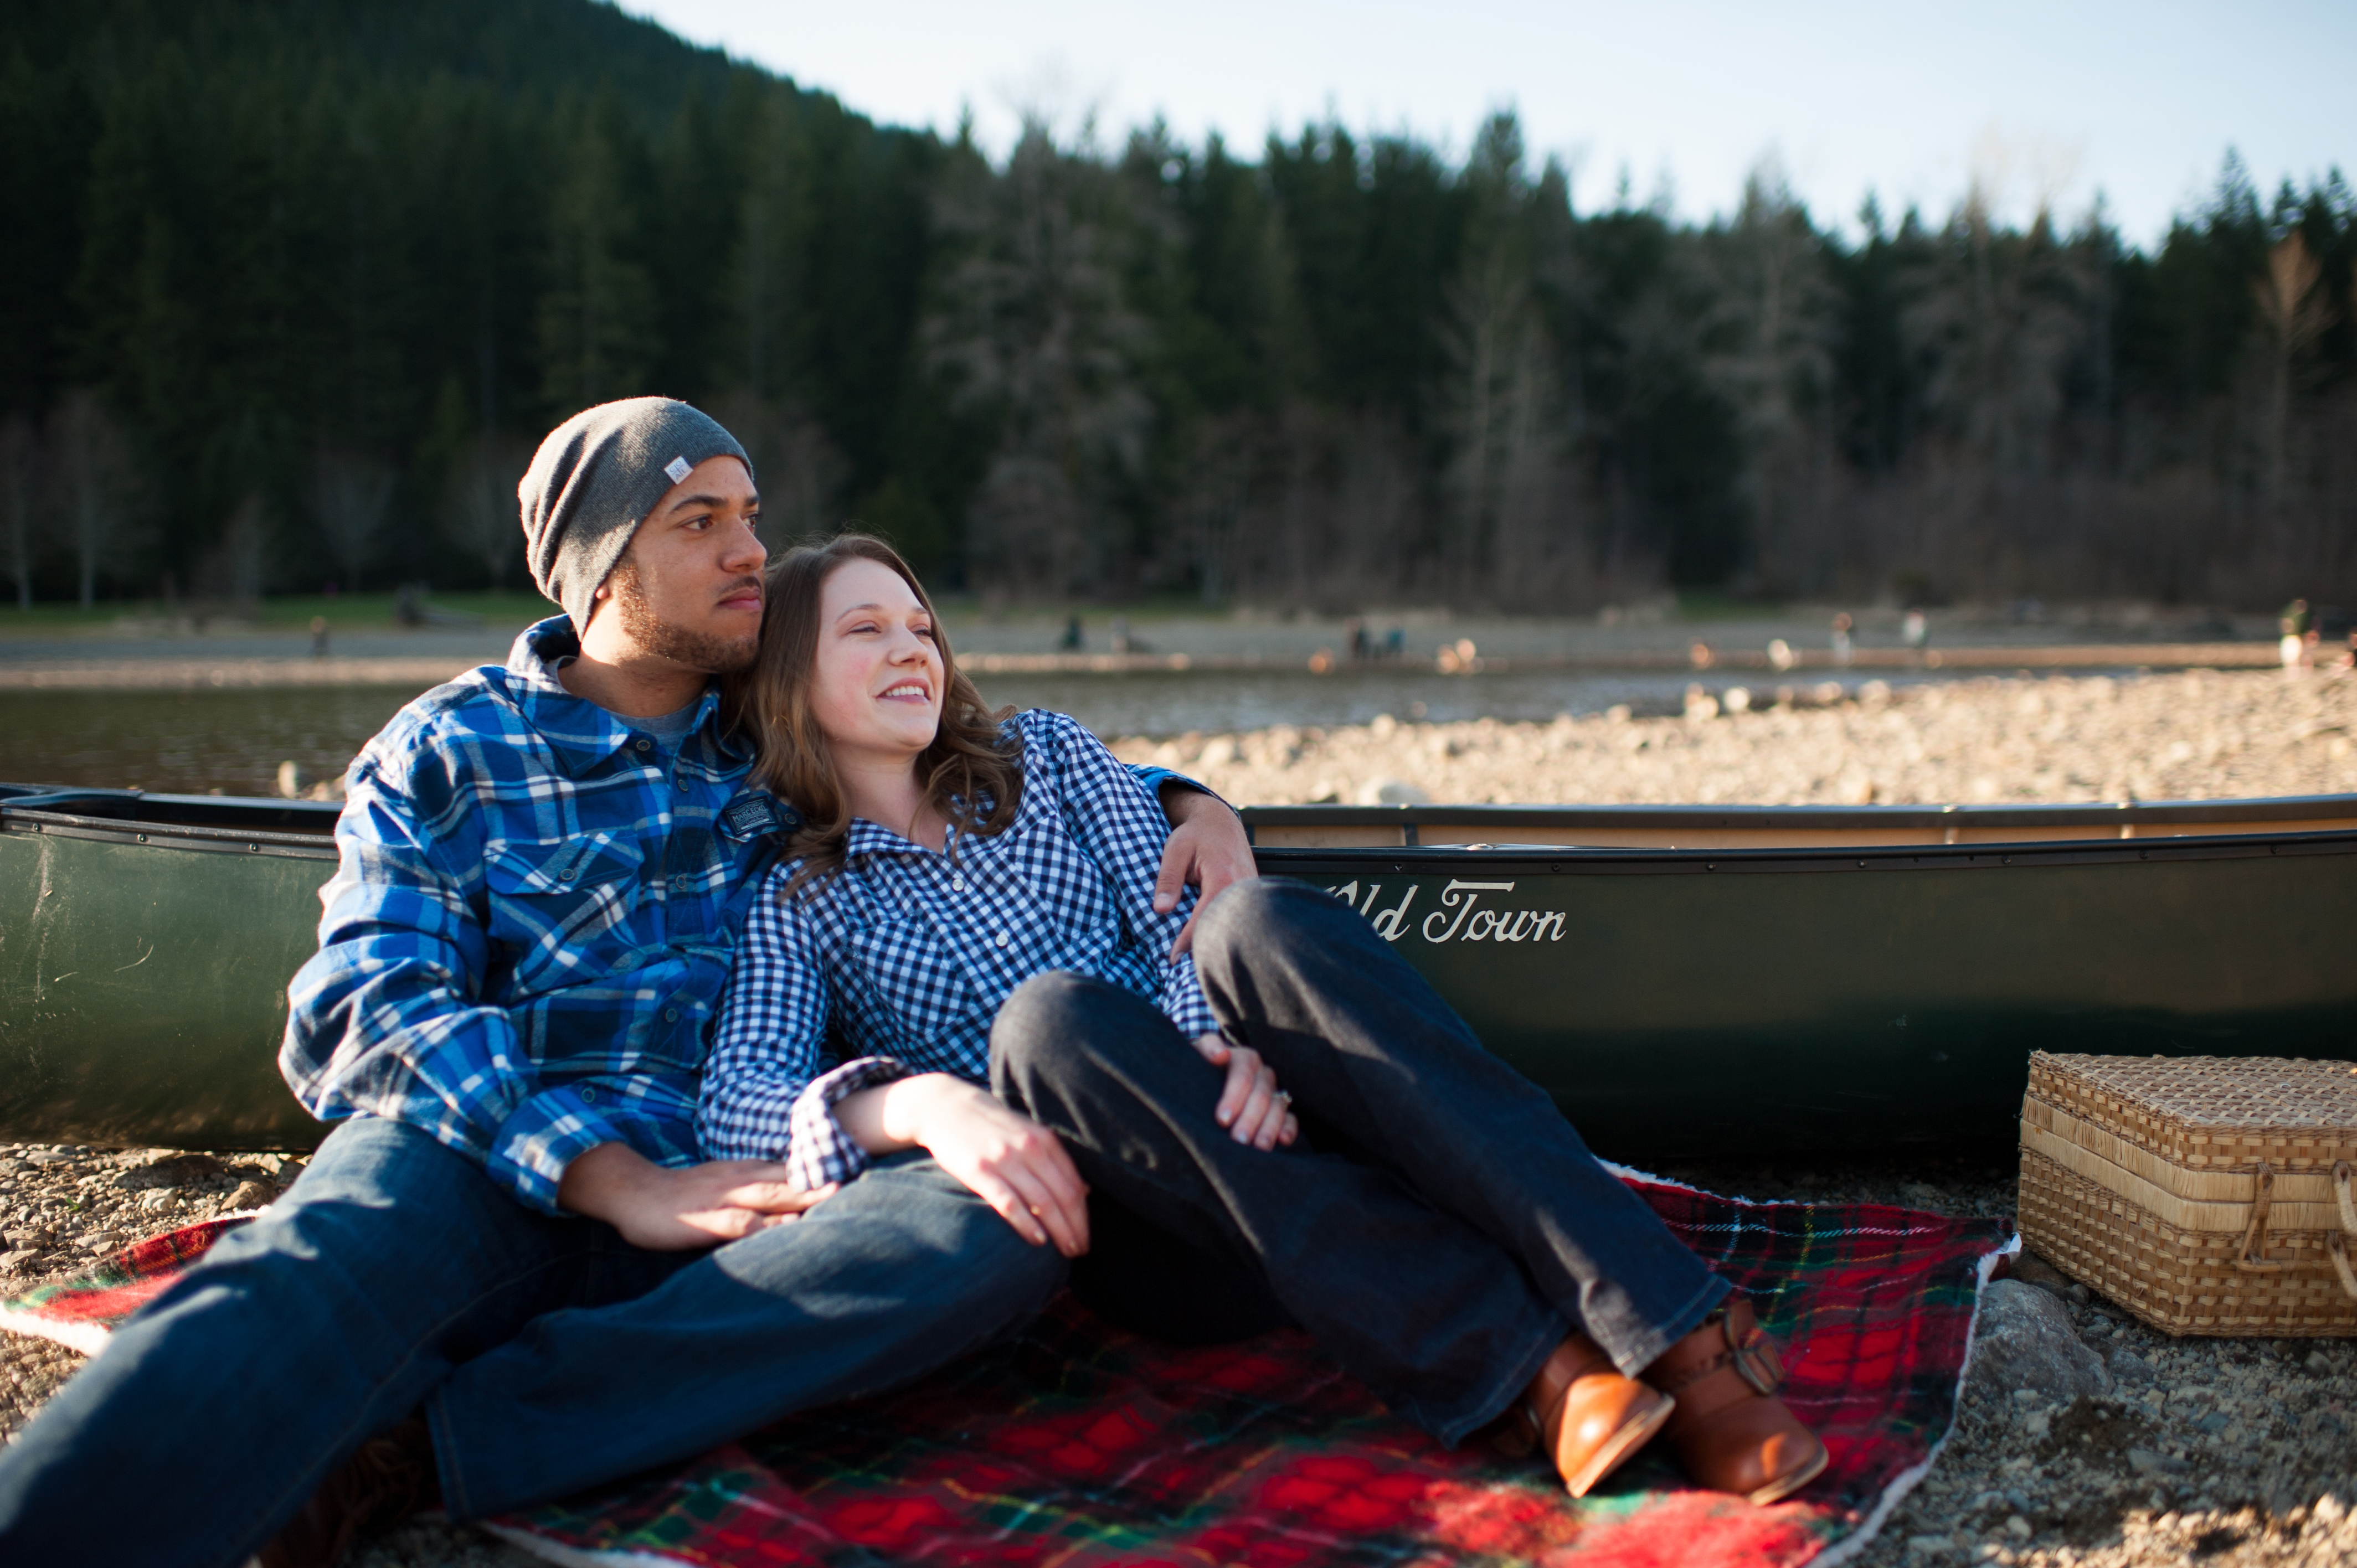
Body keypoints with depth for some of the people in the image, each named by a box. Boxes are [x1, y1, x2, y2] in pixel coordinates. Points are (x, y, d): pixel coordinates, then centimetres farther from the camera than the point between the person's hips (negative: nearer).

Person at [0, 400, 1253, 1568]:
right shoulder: (446, 752, 13)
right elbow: (374, 1006, -2)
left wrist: (1182, 801, 10)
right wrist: (614, 1182, -18)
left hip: (728, 1193, 2)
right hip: (483, 1167, -1)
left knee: (1007, 1227, -30)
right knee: (314, 1273, -36)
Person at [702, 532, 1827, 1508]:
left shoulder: (1044, 753, 17)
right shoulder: (795, 908, 12)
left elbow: (1173, 923, 4)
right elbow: (734, 1105, -6)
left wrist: (1232, 1045, -19)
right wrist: (919, 1105, -28)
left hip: (1274, 1144, 2)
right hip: (1132, 1226, -1)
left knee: (1257, 922, -31)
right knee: (1049, 1017, -33)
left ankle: (1680, 1336, -41)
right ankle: (1517, 1371, -41)